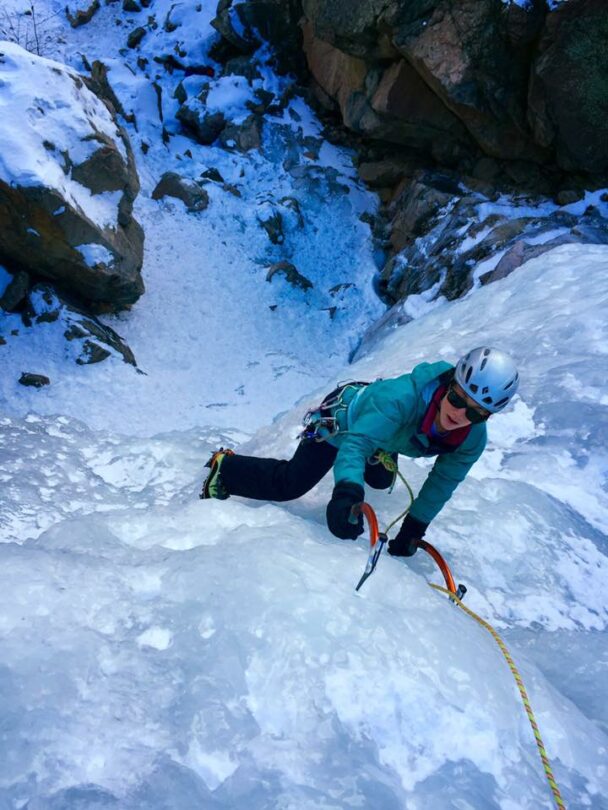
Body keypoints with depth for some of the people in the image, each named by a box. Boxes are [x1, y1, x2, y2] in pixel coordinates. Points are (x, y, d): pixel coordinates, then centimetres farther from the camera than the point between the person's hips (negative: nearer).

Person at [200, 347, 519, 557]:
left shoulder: (472, 440, -27)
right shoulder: (404, 395, -46)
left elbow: (442, 483, -14)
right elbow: (357, 442, -52)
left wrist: (411, 531, -11)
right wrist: (347, 492, -70)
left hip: (382, 438, 6)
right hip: (346, 413, -6)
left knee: (380, 481, 33)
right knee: (291, 483, -12)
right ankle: (225, 467, 10)